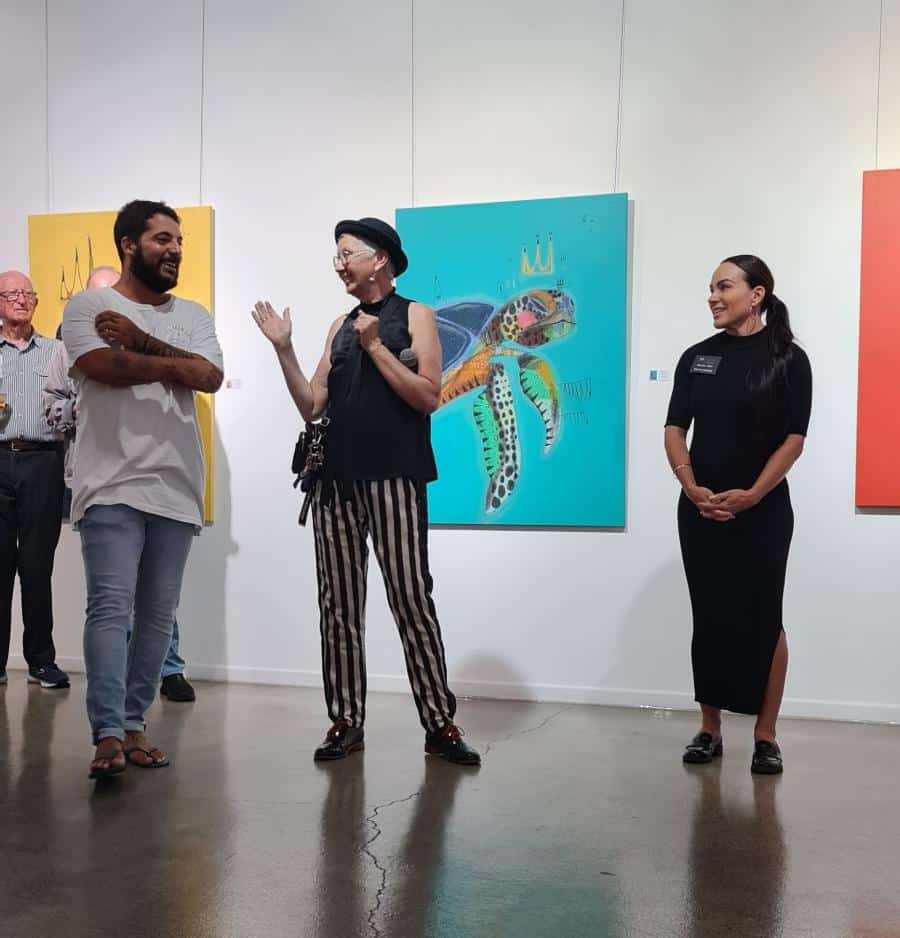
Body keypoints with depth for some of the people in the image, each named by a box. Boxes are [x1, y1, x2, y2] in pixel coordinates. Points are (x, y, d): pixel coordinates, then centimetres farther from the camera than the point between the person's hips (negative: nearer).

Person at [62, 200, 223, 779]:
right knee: (112, 608, -12)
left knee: (158, 616, 5)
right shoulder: (87, 306, 4)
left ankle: (134, 725, 15)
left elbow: (211, 378, -2)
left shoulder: (194, 315, 16)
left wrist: (141, 342, -9)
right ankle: (108, 735, -10)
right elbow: (103, 366, -16)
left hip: (177, 489, 5)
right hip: (113, 485, -4)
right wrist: (175, 362, -4)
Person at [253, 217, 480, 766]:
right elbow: (311, 407, 14)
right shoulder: (340, 327, 17)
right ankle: (347, 721, 14)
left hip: (393, 478, -5)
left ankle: (440, 723, 4)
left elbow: (428, 397, -8)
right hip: (337, 479, 5)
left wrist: (376, 346, -9)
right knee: (339, 606, 5)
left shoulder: (414, 316, 4)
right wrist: (283, 349, 4)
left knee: (412, 601, -5)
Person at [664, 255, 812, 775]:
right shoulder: (697, 358, 7)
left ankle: (766, 736, 11)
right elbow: (675, 429, 4)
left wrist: (751, 495, -16)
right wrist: (691, 487, -11)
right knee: (710, 619, 7)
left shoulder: (788, 358, -2)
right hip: (701, 511, 3)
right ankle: (710, 729, 17)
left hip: (763, 511, -3)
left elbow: (793, 439, -6)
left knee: (762, 621, 2)